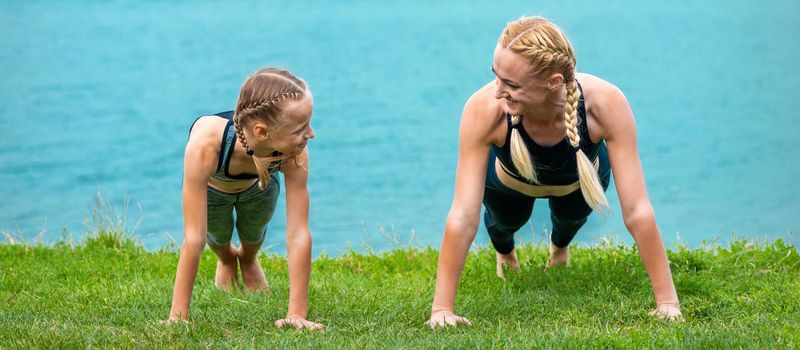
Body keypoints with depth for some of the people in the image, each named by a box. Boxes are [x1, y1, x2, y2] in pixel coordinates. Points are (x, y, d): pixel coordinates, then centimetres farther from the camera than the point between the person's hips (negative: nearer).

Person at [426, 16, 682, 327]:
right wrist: (442, 308, -40)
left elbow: (637, 212, -39)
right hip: (508, 182, -1)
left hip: (581, 180, 1)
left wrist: (667, 302, -37)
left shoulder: (605, 104, -44)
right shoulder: (484, 110, -44)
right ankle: (504, 251, 51)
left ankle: (560, 244, 58)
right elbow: (463, 218, -40)